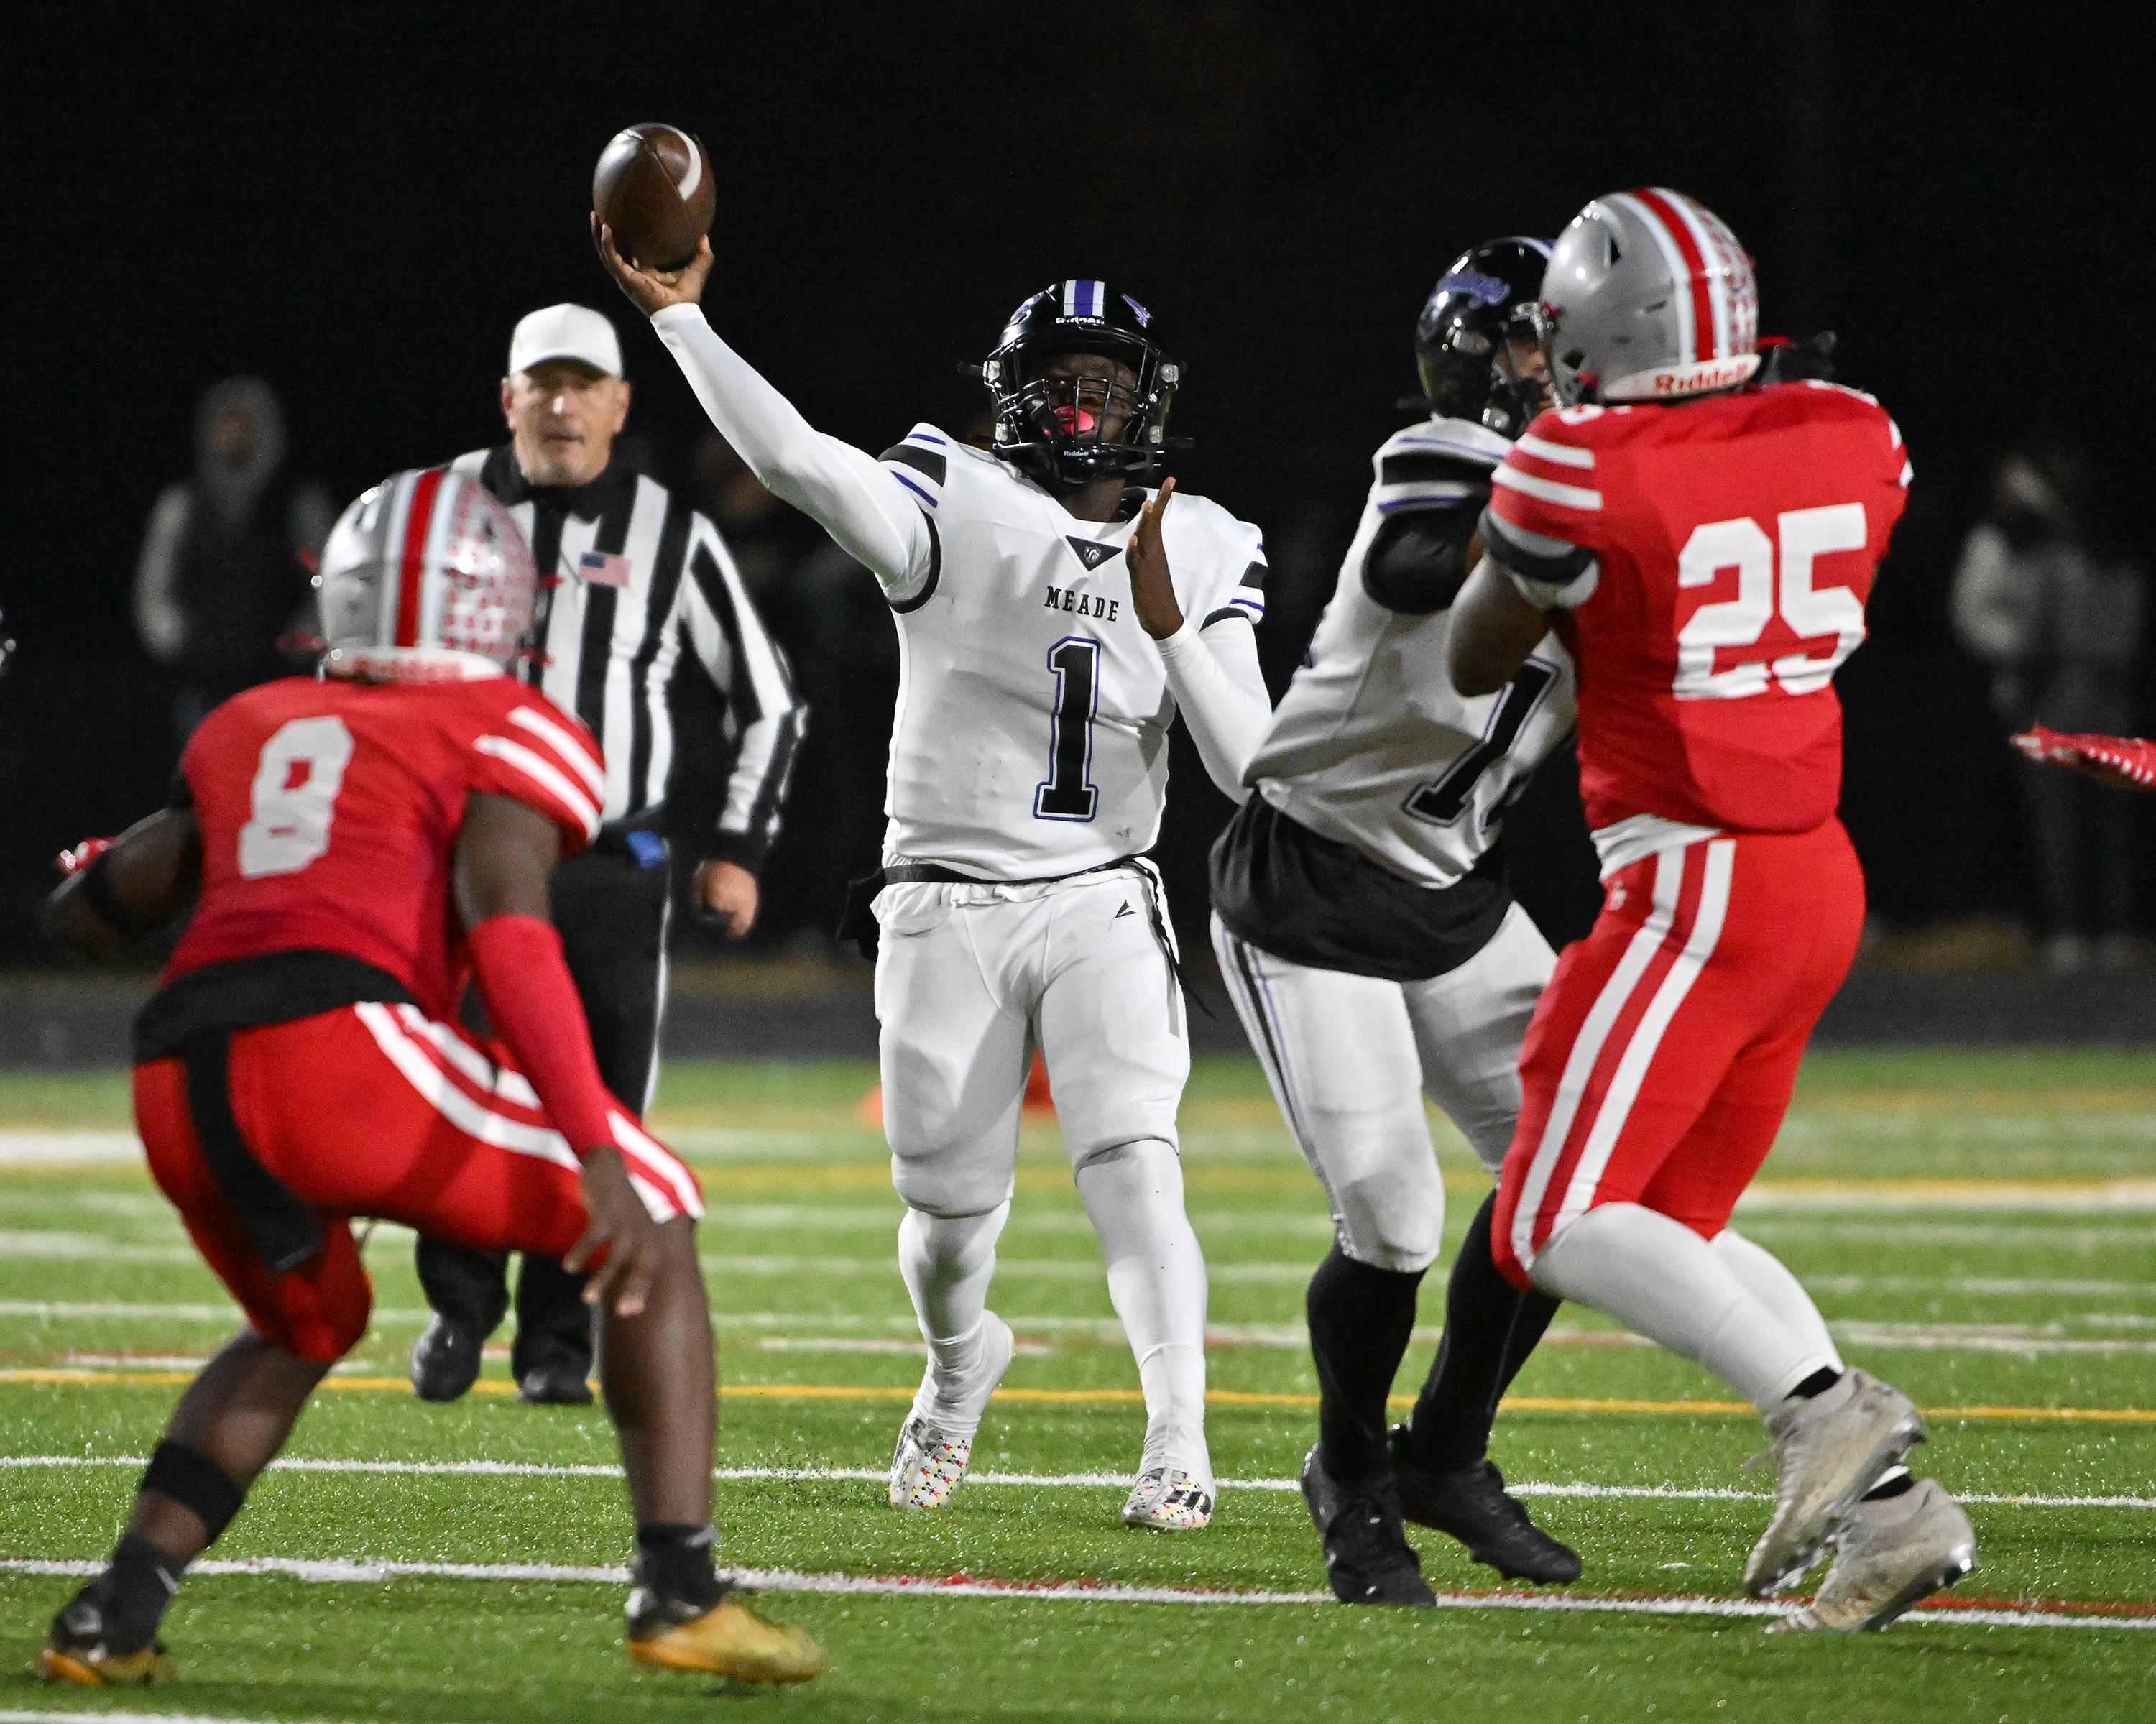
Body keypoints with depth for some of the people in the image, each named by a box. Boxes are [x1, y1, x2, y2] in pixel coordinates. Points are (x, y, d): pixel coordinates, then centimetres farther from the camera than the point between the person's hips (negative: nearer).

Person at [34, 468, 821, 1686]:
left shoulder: (251, 730, 28)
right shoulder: (510, 734, 13)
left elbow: (93, 913, 34)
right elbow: (505, 925, -6)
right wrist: (598, 1152, -14)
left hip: (183, 1084, 6)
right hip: (344, 1048, -6)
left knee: (307, 1328, 33)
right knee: (654, 1229, 14)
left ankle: (117, 1615, 18)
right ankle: (681, 1591, 2)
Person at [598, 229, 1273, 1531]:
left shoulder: (1203, 556, 2)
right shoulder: (959, 510, -7)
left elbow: (1249, 768, -4)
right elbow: (797, 458, -24)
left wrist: (1170, 627, -18)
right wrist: (678, 317, -34)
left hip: (1102, 905, 1)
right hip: (949, 912, -1)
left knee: (1132, 1161, -20)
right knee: (951, 1211, 6)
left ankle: (1180, 1445, -21)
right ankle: (961, 1368, 39)